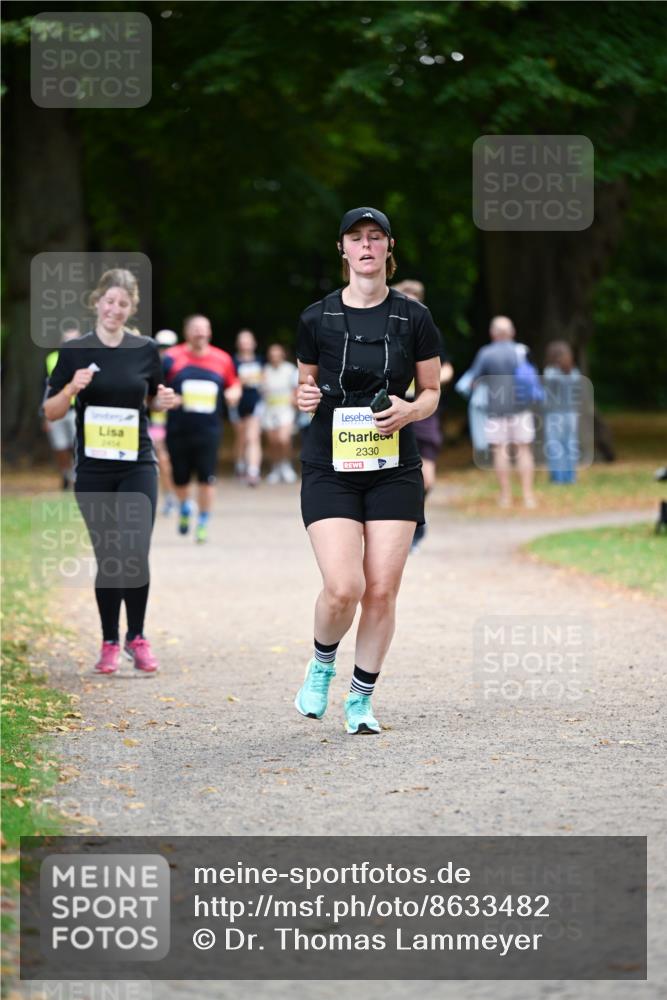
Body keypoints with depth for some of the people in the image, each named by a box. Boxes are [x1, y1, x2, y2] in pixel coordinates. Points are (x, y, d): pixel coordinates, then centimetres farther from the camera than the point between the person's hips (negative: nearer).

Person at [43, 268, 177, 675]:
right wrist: (72, 388, -18)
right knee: (108, 558, 3)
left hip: (138, 466, 0)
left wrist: (162, 401, -5)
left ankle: (137, 637, 9)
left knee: (136, 554, -10)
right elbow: (51, 412, 1)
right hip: (94, 470, 0)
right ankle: (110, 644, 17)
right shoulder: (76, 351, -1)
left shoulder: (146, 350, 3)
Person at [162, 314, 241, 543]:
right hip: (178, 428, 0)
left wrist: (233, 393, -3)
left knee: (207, 478, -7)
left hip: (209, 429, 0)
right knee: (180, 478, 8)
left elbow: (234, 384, 18)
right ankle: (185, 507, 40)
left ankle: (203, 522, 7)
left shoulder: (222, 359, 6)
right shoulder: (172, 357, -1)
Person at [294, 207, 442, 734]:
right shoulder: (317, 319, 1)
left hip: (394, 470, 1)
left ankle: (361, 699, 14)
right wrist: (305, 398, -9)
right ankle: (322, 663, 17)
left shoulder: (413, 317, 1)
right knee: (343, 588, -14)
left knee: (382, 591, -2)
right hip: (330, 468, -1)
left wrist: (410, 410, -12)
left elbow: (432, 391, 9)